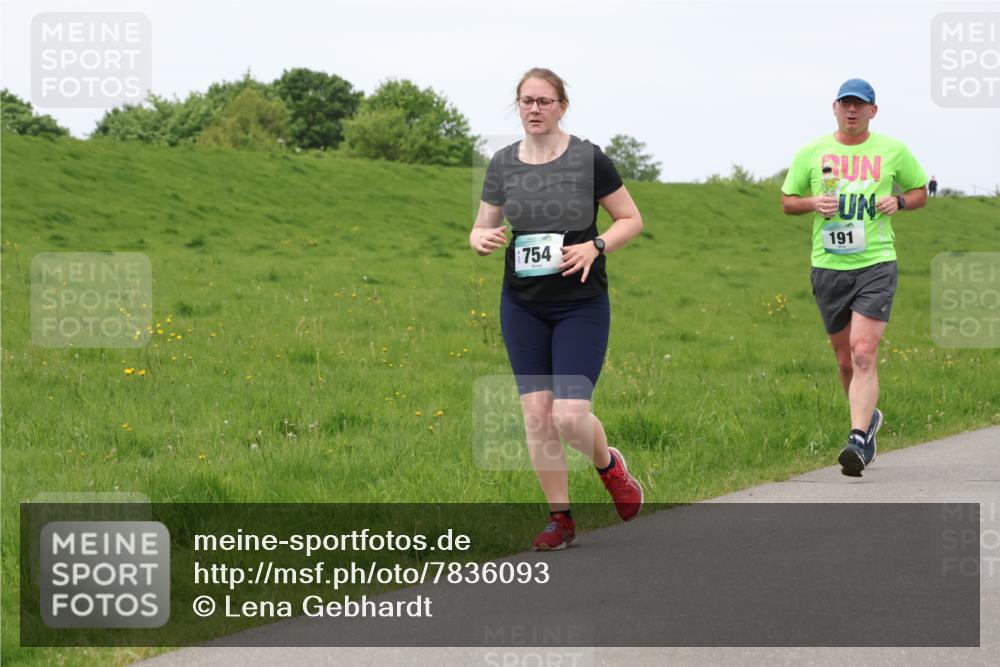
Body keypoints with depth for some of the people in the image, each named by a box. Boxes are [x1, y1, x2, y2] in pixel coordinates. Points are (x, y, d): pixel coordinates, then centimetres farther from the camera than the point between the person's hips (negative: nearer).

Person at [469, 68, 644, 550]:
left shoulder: (589, 160, -7)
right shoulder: (503, 164, 3)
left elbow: (631, 220, 1)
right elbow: (482, 229, 10)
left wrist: (595, 246, -17)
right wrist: (482, 240, -14)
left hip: (582, 305, -3)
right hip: (522, 306, 3)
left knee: (570, 415, -12)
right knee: (536, 413, 0)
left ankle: (608, 465, 22)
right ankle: (560, 517, 12)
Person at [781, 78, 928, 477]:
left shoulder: (893, 151, 5)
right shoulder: (812, 153, 6)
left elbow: (920, 192, 17)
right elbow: (787, 202, 14)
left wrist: (899, 201, -5)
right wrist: (813, 203, -8)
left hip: (876, 264, -3)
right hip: (828, 267, 3)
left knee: (864, 354, -18)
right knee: (846, 360, 11)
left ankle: (859, 441, -24)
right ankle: (869, 417, 37)